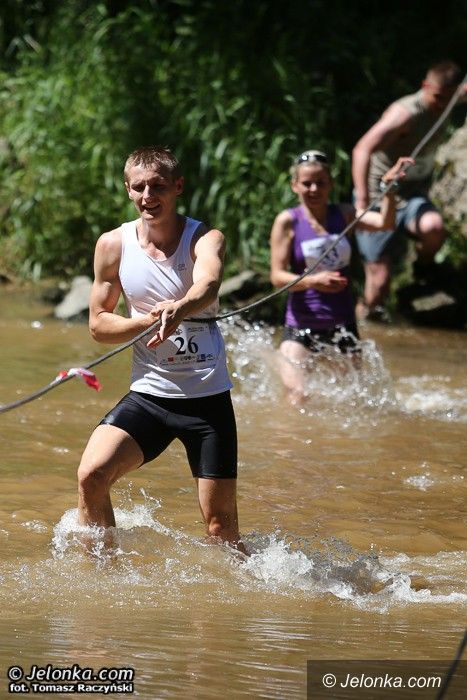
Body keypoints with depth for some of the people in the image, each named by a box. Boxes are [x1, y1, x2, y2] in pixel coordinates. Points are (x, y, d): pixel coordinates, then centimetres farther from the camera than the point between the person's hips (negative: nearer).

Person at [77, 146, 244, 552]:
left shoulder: (205, 239, -9)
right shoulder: (114, 245, -1)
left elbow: (208, 286, -32)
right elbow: (98, 324, 6)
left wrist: (179, 309, -56)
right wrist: (148, 322, -15)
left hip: (207, 397, -2)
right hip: (148, 394, 2)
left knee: (221, 525, -2)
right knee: (91, 475, -20)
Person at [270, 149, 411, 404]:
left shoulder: (343, 214, 3)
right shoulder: (288, 221, -6)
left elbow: (384, 222, -12)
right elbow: (277, 276, -12)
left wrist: (388, 189, -27)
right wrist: (313, 281, -29)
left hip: (342, 325, 3)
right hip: (301, 326, -3)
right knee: (297, 398, -17)